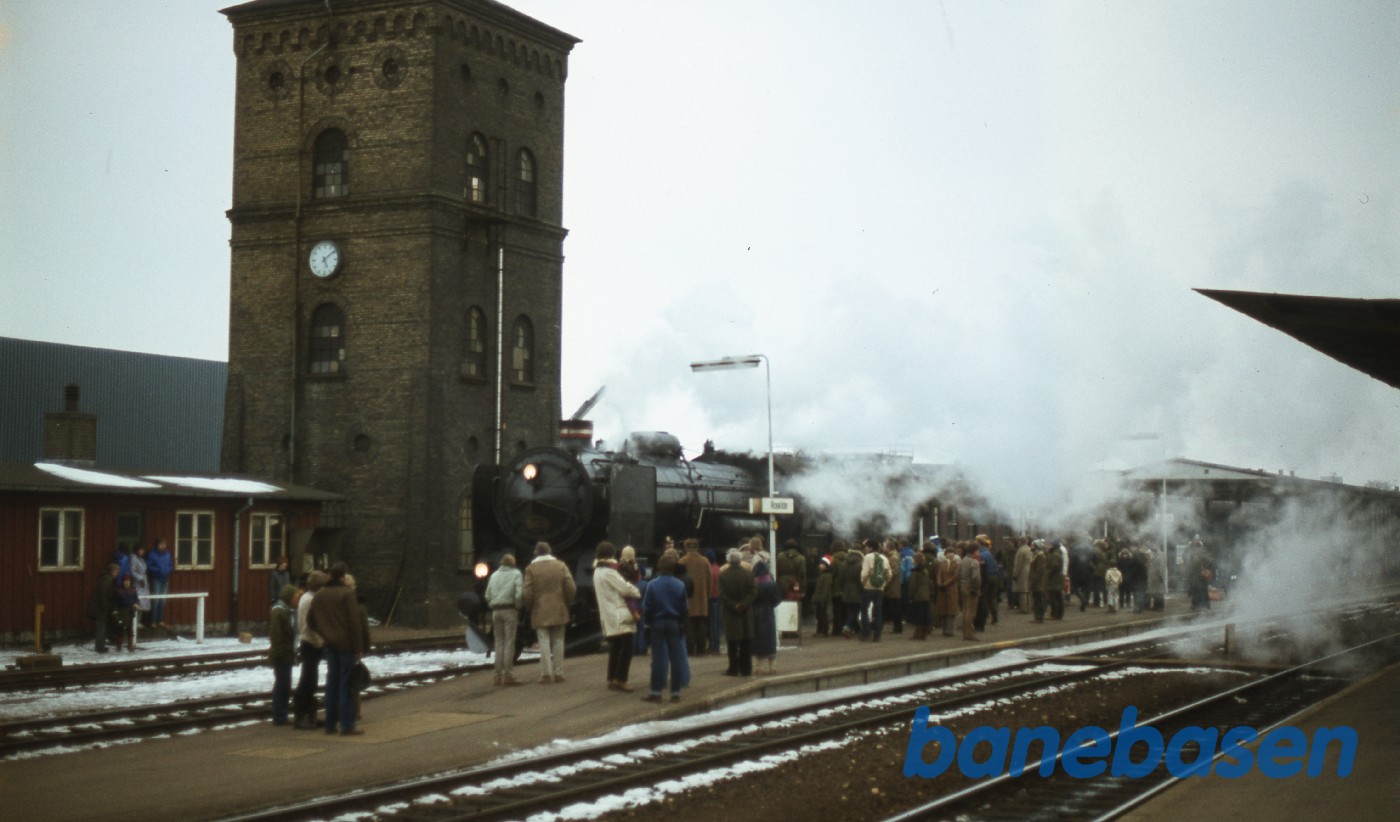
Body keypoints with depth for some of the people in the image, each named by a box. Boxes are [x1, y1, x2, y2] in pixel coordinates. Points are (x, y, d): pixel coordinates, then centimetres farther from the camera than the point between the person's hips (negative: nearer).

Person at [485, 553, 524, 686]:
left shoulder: (494, 575, 12)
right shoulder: (516, 573, -1)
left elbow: (488, 595, 7)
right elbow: (519, 594, -12)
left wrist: (493, 606, 16)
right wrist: (519, 605, 3)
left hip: (496, 611, 4)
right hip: (510, 609, -4)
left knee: (499, 643, 9)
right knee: (509, 642, -3)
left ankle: (498, 675, 7)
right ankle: (508, 675, -7)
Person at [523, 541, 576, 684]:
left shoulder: (531, 569, -4)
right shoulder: (561, 566, 2)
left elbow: (528, 593, -8)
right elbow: (571, 588, -3)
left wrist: (529, 607, 8)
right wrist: (567, 602, 12)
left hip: (540, 612, -2)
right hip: (559, 611, 2)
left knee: (544, 642, -2)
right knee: (558, 642, 8)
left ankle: (546, 674, -7)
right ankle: (558, 673, 7)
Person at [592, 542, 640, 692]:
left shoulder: (598, 572, 15)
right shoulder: (609, 572, -16)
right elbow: (625, 589, -16)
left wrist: (632, 591, 4)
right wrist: (638, 592, 3)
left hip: (609, 617, 10)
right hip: (619, 617, -10)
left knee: (615, 648, 14)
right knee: (626, 648, -7)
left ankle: (612, 679, 15)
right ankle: (620, 680, -8)